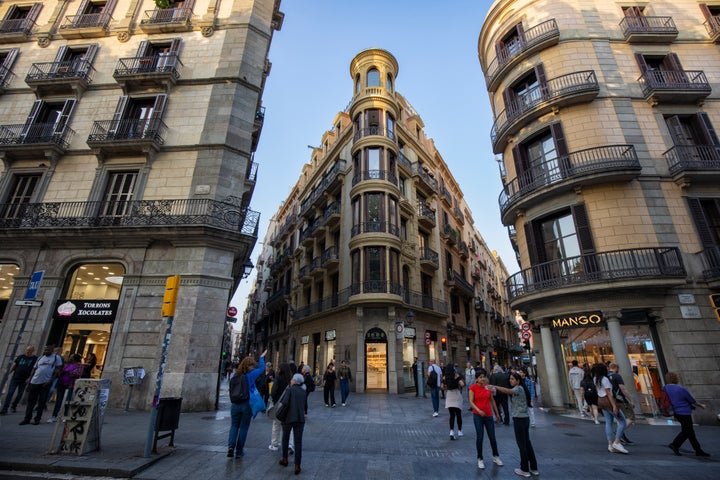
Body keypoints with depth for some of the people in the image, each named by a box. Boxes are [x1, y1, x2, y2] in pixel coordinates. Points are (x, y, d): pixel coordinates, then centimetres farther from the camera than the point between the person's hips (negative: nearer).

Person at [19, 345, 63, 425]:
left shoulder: (56, 357, -1)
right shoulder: (40, 358, 16)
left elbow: (57, 369, -6)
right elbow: (34, 369, 20)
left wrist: (50, 380, -14)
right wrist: (29, 379, 6)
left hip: (45, 383, -5)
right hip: (34, 382, 5)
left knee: (42, 401, 1)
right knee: (31, 400, 8)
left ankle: (37, 419, 9)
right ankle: (27, 418, 19)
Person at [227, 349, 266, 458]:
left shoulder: (235, 376, 1)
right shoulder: (250, 375, -13)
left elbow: (231, 391, 10)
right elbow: (262, 368, -5)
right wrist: (262, 357, 8)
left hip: (235, 404, 4)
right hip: (247, 405, -3)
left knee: (234, 426, 17)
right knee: (244, 428, 10)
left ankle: (231, 446, -1)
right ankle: (239, 451, 17)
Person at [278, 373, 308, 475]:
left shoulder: (290, 389, -8)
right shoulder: (303, 392, 7)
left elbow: (285, 403, -15)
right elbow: (304, 404, 12)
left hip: (289, 417, -3)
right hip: (300, 418, 3)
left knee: (285, 439, 20)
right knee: (298, 442, 6)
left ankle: (285, 459, 33)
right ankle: (297, 466, 5)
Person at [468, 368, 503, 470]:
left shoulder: (488, 387, 1)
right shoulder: (472, 388, -10)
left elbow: (492, 400, 11)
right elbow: (471, 402, -12)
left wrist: (497, 413, 14)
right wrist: (479, 410, -25)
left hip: (489, 415, 3)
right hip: (478, 415, -3)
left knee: (492, 437, 11)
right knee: (479, 437, 3)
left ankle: (496, 457, 32)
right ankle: (480, 459, 19)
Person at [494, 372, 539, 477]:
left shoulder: (518, 388, -14)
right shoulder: (521, 388, 14)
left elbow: (507, 391, -35)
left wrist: (494, 386, -41)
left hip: (519, 419, -9)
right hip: (525, 418, 9)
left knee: (522, 444, 1)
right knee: (527, 443, 16)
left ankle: (525, 470, 11)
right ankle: (533, 468, 23)